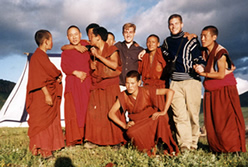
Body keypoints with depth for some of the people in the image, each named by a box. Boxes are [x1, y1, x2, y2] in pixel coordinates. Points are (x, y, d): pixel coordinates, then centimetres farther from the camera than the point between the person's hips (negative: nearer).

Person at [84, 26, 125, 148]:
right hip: (97, 86, 5)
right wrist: (93, 59, -2)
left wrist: (99, 56, -14)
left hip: (110, 86, -5)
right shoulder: (93, 51, 16)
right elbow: (92, 69, 16)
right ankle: (94, 139, 4)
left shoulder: (112, 50, -1)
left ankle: (115, 139, 4)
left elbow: (114, 65, -16)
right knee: (94, 112, -3)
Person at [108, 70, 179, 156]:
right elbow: (111, 113, -4)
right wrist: (124, 125, -14)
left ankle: (167, 147, -12)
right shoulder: (123, 96, -9)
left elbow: (170, 92, -21)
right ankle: (149, 149, -5)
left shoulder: (146, 92, -16)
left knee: (161, 119, -34)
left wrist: (164, 112, -24)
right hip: (137, 125, 1)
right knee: (131, 133, -33)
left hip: (152, 121, -1)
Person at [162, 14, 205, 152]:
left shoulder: (191, 40, 7)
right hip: (175, 83, 2)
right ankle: (184, 146, -6)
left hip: (191, 80, -2)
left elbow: (198, 57, 2)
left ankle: (193, 144, 12)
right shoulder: (166, 42, 19)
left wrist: (200, 66, -19)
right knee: (180, 115, -7)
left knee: (193, 113, -1)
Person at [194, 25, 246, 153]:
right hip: (211, 92, 7)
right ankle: (218, 150, 16)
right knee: (211, 123, 6)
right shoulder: (204, 52, 9)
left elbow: (221, 75, -18)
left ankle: (233, 151, 7)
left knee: (225, 121, -5)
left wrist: (203, 73, -12)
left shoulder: (220, 52, -13)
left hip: (224, 91, -7)